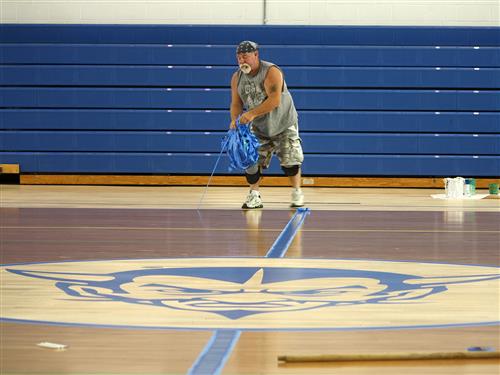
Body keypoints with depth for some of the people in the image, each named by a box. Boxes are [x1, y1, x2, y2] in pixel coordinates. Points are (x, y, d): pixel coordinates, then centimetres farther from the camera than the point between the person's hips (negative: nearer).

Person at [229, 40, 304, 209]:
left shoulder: (271, 72, -23)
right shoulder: (237, 78, -4)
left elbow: (274, 100, -34)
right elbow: (236, 103, 1)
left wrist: (252, 113, -40)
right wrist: (235, 119, -21)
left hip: (283, 123, -5)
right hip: (258, 127, 5)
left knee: (290, 159, -5)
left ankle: (297, 193, 12)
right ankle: (254, 195, 5)